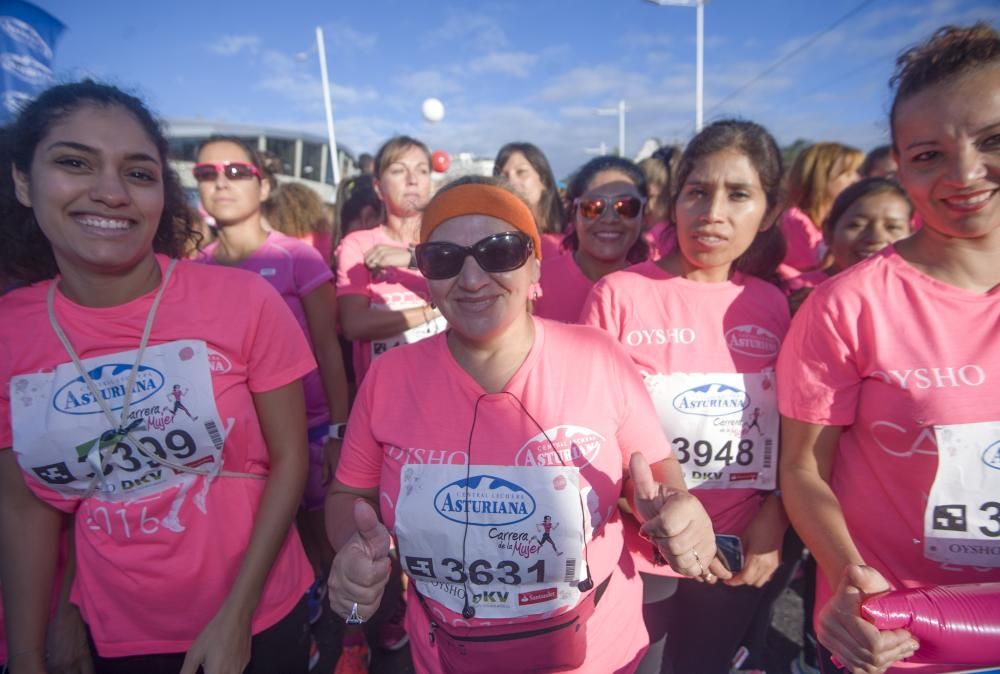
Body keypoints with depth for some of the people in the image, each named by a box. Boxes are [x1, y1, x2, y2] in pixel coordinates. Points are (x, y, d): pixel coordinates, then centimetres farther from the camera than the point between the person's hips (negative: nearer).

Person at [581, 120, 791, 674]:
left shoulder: (771, 305, 0)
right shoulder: (618, 295, -13)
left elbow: (784, 426, 8)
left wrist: (774, 515, -4)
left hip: (739, 556, 4)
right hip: (637, 553, -3)